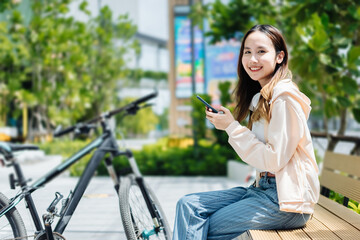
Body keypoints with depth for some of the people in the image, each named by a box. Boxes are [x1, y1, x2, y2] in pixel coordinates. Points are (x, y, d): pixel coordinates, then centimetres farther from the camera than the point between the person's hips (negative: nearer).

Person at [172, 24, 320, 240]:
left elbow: (274, 159, -18)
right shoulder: (261, 97, 14)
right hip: (262, 188, 9)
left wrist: (232, 127, -12)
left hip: (286, 199, -9)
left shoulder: (285, 98, -14)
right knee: (188, 205, -5)